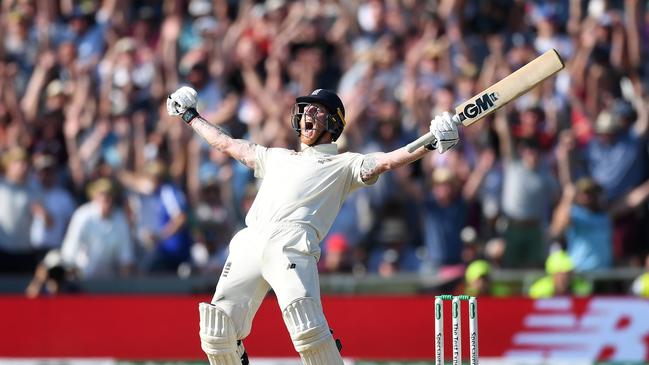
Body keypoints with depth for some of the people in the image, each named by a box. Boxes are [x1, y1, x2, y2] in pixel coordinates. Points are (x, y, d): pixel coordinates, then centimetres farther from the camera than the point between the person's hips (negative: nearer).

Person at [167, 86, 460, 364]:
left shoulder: (343, 164, 19)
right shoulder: (276, 157, 35)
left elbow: (386, 162, 3)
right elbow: (226, 144, 46)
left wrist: (430, 144, -12)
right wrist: (190, 116, 53)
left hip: (292, 246, -5)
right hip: (249, 245, 5)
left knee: (308, 330, -26)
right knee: (217, 336, -3)